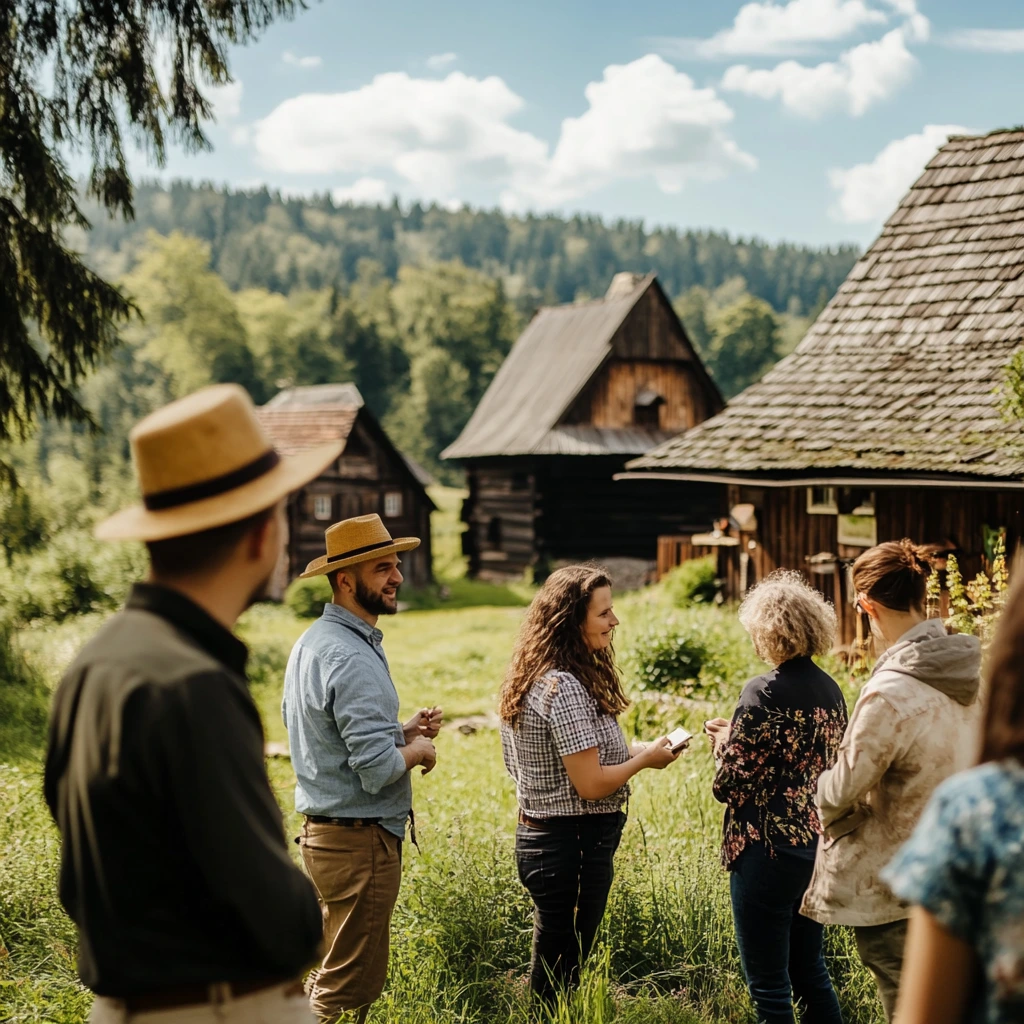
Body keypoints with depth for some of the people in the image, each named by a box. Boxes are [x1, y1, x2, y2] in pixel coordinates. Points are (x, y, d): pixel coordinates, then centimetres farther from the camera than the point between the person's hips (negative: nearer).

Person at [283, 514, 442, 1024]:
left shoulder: (310, 642, 10)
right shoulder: (353, 658, -21)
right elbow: (378, 771, -25)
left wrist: (399, 732, 10)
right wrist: (417, 750, -6)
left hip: (321, 831, 10)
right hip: (361, 840, -10)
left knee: (328, 972, 20)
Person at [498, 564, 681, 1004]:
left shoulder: (537, 677, 8)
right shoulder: (564, 687, -22)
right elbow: (591, 784, -22)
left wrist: (631, 751, 9)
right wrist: (644, 759, -7)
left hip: (539, 836, 10)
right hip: (572, 844, -10)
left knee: (552, 972, 19)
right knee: (556, 982, 3)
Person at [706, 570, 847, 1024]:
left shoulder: (764, 693, -18)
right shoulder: (830, 690, 5)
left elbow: (729, 785, -17)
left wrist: (725, 742, 3)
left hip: (768, 851, -8)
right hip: (816, 846, 8)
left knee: (769, 987, 2)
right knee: (810, 973, 20)